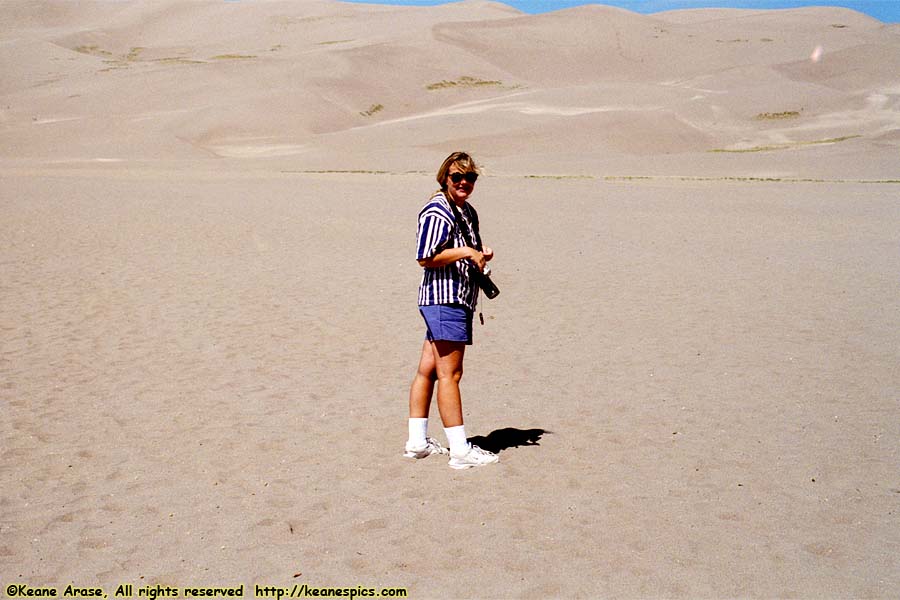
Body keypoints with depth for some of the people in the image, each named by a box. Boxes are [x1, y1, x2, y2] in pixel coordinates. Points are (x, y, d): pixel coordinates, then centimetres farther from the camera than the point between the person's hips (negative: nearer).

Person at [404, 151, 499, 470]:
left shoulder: (468, 211, 19)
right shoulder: (437, 212, -13)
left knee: (428, 369, 13)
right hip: (444, 299, -10)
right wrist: (466, 252, -17)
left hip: (458, 300, 10)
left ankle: (417, 442, 20)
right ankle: (460, 450, -4)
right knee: (450, 373, -7)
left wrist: (481, 252, 12)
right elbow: (426, 258, -17)